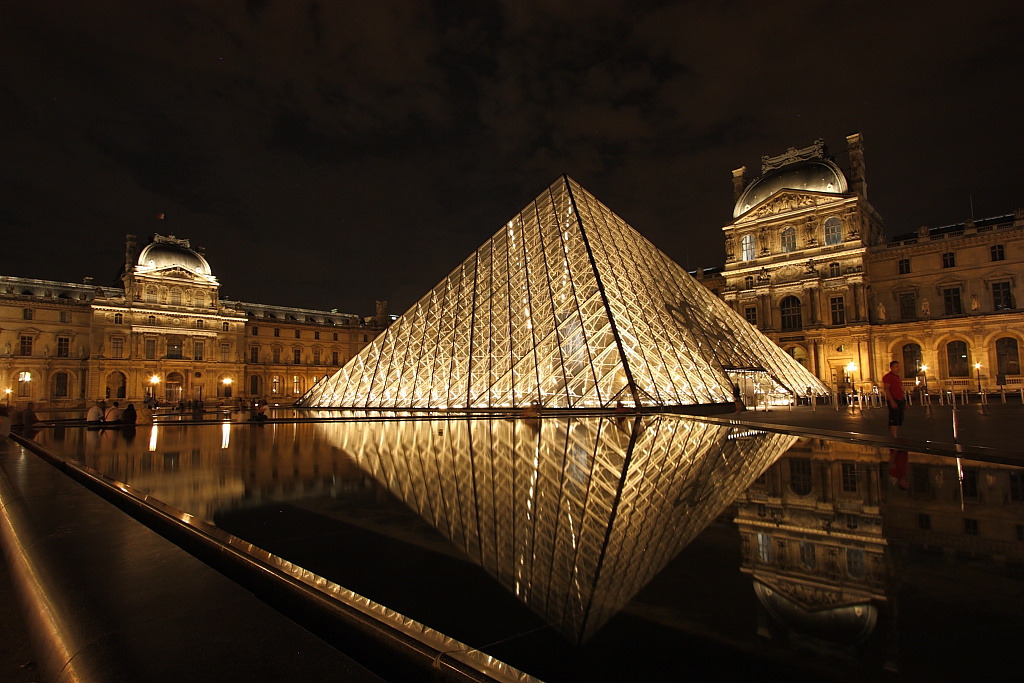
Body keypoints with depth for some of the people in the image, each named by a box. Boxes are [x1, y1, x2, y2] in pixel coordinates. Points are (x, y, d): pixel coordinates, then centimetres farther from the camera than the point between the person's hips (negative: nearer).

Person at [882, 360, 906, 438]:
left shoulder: (898, 377, 19)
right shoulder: (888, 376, -9)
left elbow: (900, 390, 23)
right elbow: (886, 389, -17)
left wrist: (904, 402, 20)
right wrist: (892, 401, -23)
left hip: (900, 401, 9)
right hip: (893, 401, -9)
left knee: (899, 421, 11)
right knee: (893, 421, -9)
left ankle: (897, 437, 17)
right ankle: (894, 438, -9)